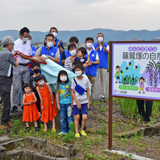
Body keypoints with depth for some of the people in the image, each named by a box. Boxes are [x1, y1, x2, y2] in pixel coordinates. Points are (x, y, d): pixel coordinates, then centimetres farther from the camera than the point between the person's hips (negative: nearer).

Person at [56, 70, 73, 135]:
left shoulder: (69, 83, -8)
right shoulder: (58, 84, 0)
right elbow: (57, 94, 7)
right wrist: (58, 103, 5)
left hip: (69, 102, -3)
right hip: (62, 103, 3)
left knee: (69, 117, 1)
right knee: (62, 117, 9)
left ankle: (71, 130, 12)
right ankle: (63, 131, 21)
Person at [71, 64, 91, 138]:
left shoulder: (86, 80, 0)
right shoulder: (73, 80, -4)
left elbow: (88, 92, 6)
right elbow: (72, 92, -3)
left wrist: (88, 102, 3)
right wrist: (77, 102, -8)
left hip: (84, 102, 1)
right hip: (76, 102, -1)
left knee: (85, 117, -5)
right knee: (77, 117, 2)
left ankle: (82, 129, 18)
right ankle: (76, 132, 15)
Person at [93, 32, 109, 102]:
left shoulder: (106, 45, 8)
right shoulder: (94, 45, 6)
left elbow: (108, 52, -9)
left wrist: (103, 46, -19)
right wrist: (98, 46, -19)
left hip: (104, 65, 2)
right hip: (96, 65, -2)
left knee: (103, 80, 5)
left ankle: (102, 95, 12)